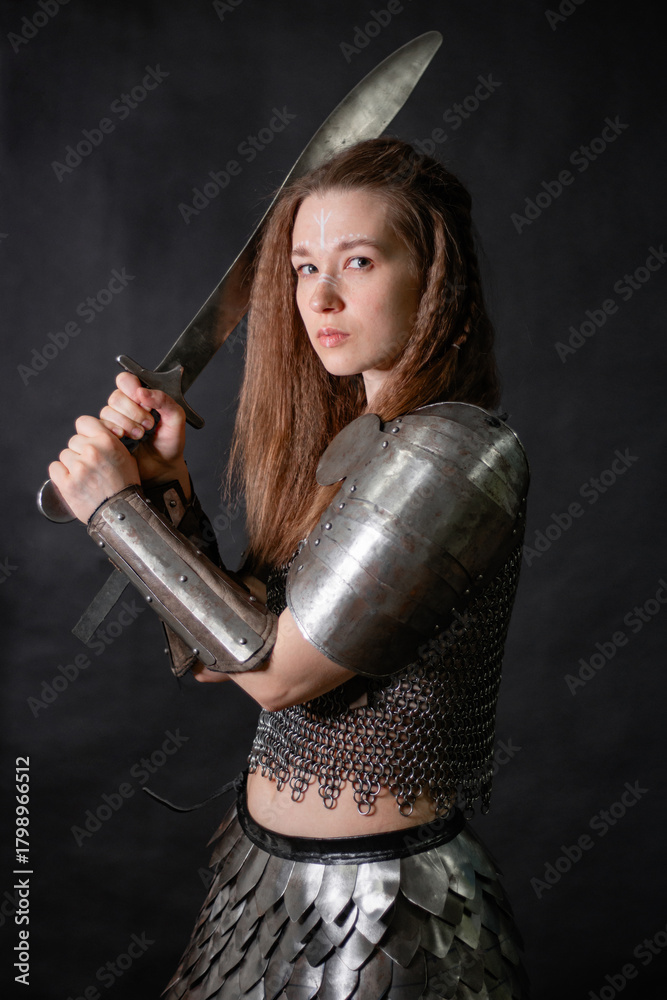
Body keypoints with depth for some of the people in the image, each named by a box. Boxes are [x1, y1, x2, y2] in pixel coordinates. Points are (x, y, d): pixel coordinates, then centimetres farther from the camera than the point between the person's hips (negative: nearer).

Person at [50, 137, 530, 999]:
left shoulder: (455, 453, -22)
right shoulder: (344, 442, 3)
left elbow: (277, 668, -22)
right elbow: (211, 656, 2)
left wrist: (116, 507, -14)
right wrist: (164, 483, -9)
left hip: (373, 903, -7)